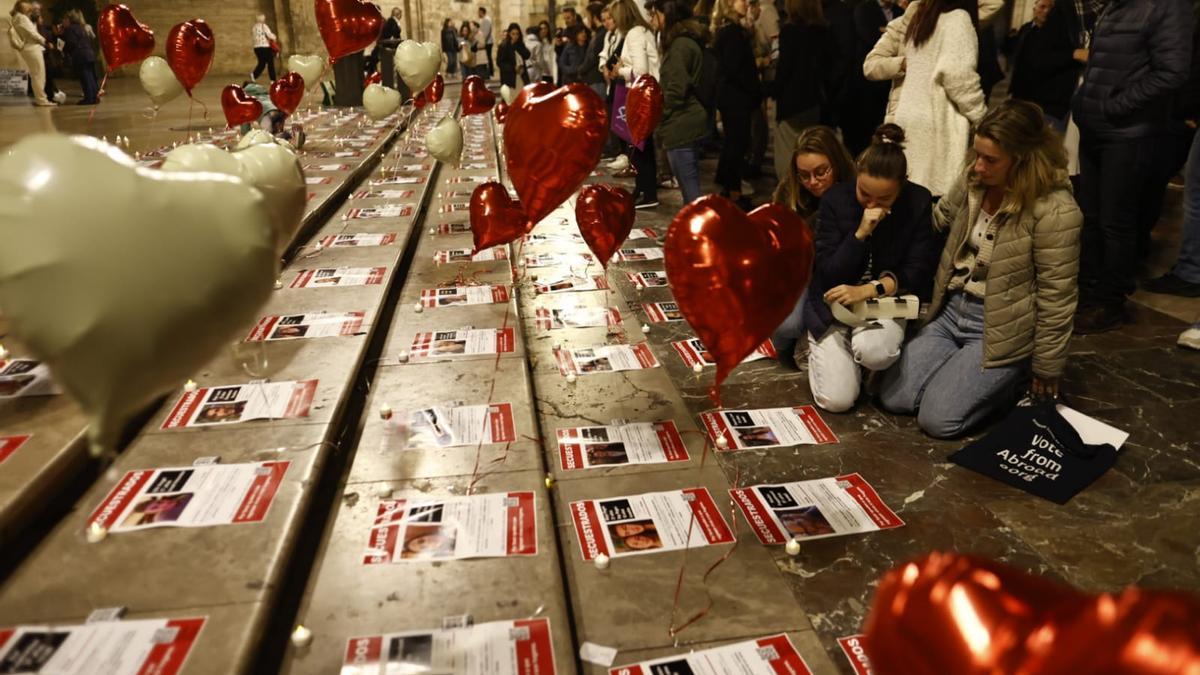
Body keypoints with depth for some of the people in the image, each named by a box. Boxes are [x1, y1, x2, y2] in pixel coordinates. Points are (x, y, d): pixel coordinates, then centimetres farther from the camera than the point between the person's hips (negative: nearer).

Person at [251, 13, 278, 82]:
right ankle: (273, 80, 3)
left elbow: (252, 37, 17)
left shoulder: (253, 27, 11)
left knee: (261, 64, 13)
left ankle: (254, 74, -9)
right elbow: (270, 35, -16)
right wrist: (274, 37, 4)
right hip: (266, 47, -6)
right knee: (270, 63, 4)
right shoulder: (263, 26, -9)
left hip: (257, 47, 6)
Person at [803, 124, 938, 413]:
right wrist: (861, 233, -27)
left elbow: (918, 272, -10)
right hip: (834, 304, -1)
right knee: (837, 400, -13)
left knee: (872, 351, -35)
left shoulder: (919, 202, -9)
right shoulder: (835, 199, -13)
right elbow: (828, 274, -14)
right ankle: (823, 349, 19)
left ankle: (863, 346, 4)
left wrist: (870, 289, -25)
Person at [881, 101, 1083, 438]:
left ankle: (1010, 378, 13)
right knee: (893, 397, -2)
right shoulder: (973, 180, -3)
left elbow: (1056, 298, -15)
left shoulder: (1055, 211, -21)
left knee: (936, 418, -12)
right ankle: (970, 369, 20)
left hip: (1000, 331, -6)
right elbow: (937, 220, 20)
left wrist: (1046, 369, -8)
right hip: (951, 311, 6)